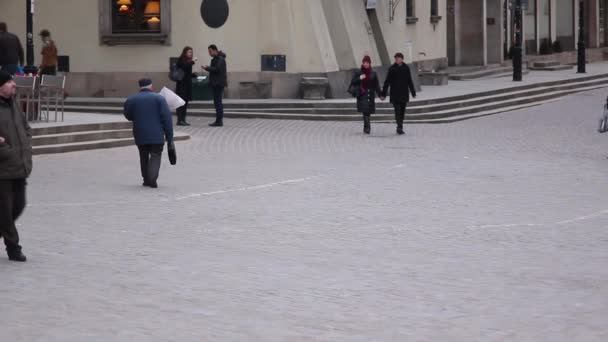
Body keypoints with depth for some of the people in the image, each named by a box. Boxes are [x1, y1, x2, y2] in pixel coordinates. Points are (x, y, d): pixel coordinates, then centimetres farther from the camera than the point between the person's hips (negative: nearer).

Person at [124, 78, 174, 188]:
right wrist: (169, 136, -4)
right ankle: (152, 179, -17)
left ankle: (146, 180, 20)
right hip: (157, 135, -2)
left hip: (140, 135, 2)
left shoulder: (131, 100, 2)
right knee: (155, 156, 1)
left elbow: (128, 116, 15)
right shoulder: (159, 98, -4)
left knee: (144, 157, 17)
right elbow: (167, 118, -8)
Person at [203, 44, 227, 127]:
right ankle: (219, 120, 16)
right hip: (216, 83, 10)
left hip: (219, 83, -10)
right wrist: (208, 68, 7)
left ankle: (219, 121, -11)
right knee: (217, 102, 12)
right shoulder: (215, 59, 19)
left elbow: (217, 69, -21)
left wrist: (207, 68, -15)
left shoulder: (220, 59, -12)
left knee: (218, 102, -10)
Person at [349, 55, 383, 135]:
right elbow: (353, 83, 3)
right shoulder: (358, 73, 6)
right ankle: (367, 127, -21)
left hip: (370, 95, 2)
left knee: (368, 112, 3)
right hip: (362, 95, -2)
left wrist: (380, 95, 5)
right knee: (365, 111, -15)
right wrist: (359, 79, -13)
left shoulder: (373, 74, 9)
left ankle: (366, 128, 14)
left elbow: (377, 86, 11)